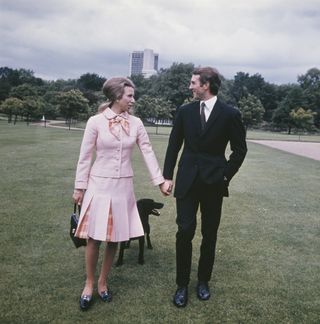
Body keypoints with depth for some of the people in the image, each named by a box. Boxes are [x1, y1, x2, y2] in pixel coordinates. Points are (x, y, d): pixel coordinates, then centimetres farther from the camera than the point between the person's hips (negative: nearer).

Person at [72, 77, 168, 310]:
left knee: (114, 238, 9)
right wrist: (79, 187, -2)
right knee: (94, 237, 4)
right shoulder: (96, 122, -8)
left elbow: (148, 152, 3)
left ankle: (103, 282, 28)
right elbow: (85, 157, -3)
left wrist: (160, 180, 1)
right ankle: (89, 283, 24)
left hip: (123, 186, 3)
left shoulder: (136, 123, 1)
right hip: (99, 184, -3)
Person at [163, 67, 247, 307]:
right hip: (187, 181, 1)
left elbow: (240, 149, 3)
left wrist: (226, 175, -3)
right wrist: (168, 176, 3)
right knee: (185, 232, -4)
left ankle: (203, 281, 28)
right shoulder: (185, 111, 3)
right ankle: (182, 285, 12)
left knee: (209, 235, 10)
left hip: (214, 182, -1)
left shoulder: (230, 114, -4)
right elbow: (174, 145, 7)